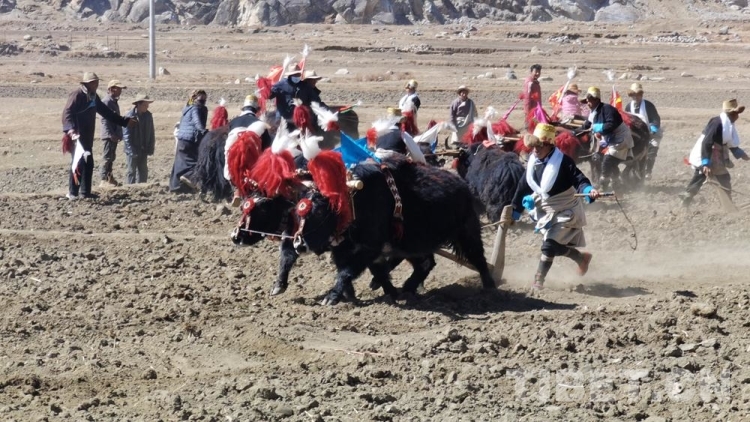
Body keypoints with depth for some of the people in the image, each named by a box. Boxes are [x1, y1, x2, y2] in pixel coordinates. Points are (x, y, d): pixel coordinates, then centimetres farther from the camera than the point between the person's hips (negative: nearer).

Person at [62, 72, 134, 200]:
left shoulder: (93, 96, 15)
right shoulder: (77, 94, -13)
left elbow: (105, 111, 25)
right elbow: (67, 112, -22)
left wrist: (124, 121, 27)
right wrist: (70, 129, -37)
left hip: (87, 135, 9)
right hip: (77, 135, -9)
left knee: (88, 163, 13)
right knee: (78, 162, -9)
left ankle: (85, 191, 21)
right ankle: (72, 193, -4)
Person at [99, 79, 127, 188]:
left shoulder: (114, 101, 16)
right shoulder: (106, 101, -14)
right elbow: (105, 120, -19)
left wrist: (118, 134, 18)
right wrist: (111, 135, -22)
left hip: (114, 135, 10)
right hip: (108, 135, -10)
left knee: (111, 158, 15)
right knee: (107, 157, -9)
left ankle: (109, 178, 22)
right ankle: (104, 180, -9)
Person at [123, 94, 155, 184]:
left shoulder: (148, 115, 4)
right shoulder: (130, 116, -14)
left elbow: (151, 133, 10)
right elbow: (126, 135, -14)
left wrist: (151, 147, 4)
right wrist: (131, 150, -18)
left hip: (144, 149, 6)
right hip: (133, 150, -6)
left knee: (143, 171, 11)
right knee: (131, 171, 2)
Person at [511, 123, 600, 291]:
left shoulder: (563, 161, -22)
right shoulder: (533, 161, -2)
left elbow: (578, 179, -27)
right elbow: (523, 187, 6)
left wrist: (588, 190, -49)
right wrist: (515, 211, 10)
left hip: (565, 212, -7)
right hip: (545, 212, 7)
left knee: (549, 245, -13)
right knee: (557, 246, 11)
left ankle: (538, 281, -3)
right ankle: (581, 258, 39)